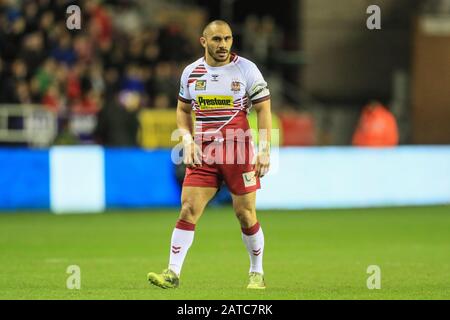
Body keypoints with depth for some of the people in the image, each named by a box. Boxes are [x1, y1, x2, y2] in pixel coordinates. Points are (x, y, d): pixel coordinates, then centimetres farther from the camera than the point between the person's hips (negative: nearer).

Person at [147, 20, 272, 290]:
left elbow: (264, 109, -2)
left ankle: (257, 273, 18)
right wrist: (188, 140, 2)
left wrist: (265, 151, -9)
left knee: (246, 214, 1)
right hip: (203, 152, 2)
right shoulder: (191, 72, 5)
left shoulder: (246, 69, -4)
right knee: (188, 209, -7)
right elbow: (183, 109, 19)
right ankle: (172, 273, -6)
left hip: (239, 151, -2)